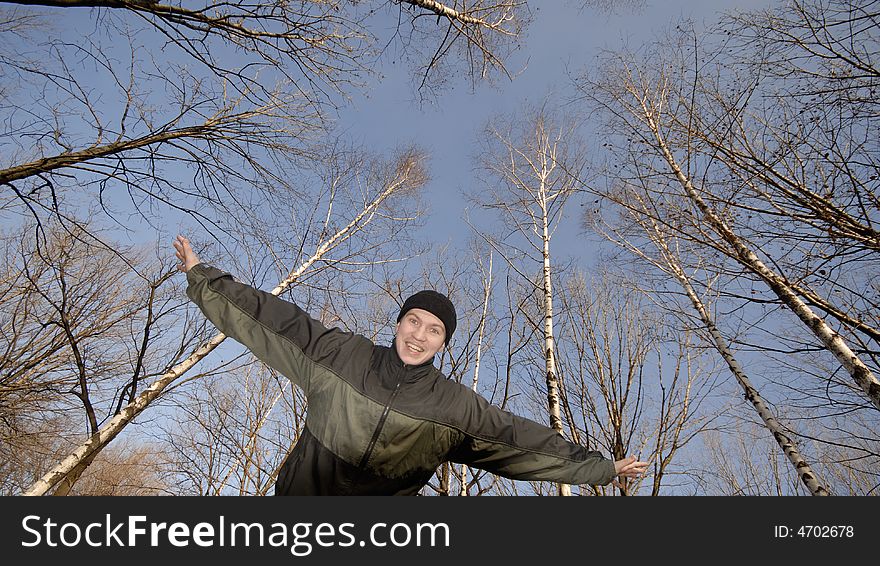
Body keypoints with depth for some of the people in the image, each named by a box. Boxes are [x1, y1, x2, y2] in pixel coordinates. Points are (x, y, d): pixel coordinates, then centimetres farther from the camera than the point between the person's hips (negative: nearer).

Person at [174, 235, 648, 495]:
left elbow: (527, 438, -4)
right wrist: (202, 277, 0)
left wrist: (603, 468, 0)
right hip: (300, 490, 1)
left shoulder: (457, 407, -7)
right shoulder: (342, 354, -7)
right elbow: (274, 318, -4)